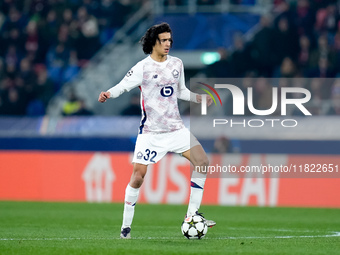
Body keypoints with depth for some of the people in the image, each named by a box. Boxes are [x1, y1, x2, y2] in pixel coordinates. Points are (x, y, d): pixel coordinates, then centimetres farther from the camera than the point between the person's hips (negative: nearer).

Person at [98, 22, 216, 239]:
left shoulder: (176, 64, 8)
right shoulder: (143, 67, -9)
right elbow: (122, 86, -12)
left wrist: (199, 98, 9)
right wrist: (108, 94, -32)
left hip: (176, 128, 5)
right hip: (150, 132, -5)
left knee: (202, 161, -7)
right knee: (138, 174, -11)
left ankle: (192, 214, 2)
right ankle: (126, 225, 1)